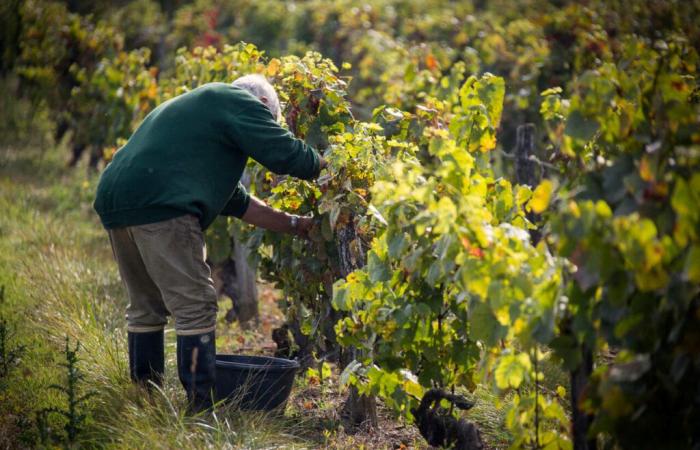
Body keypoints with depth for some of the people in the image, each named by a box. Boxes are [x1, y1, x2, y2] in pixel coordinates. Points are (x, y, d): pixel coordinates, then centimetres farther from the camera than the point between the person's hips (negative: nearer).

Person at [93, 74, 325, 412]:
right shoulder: (241, 103, 8)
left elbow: (235, 201, 35)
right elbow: (284, 153, -2)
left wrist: (292, 224, 34)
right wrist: (325, 168, 17)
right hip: (160, 205, -10)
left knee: (146, 307, 18)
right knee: (195, 307, -5)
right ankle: (202, 407, -4)